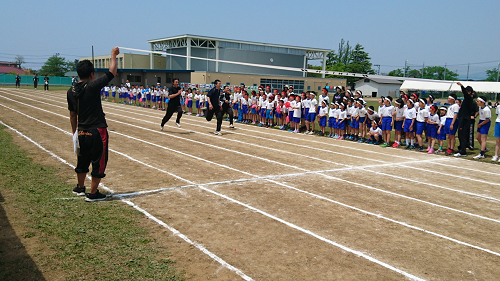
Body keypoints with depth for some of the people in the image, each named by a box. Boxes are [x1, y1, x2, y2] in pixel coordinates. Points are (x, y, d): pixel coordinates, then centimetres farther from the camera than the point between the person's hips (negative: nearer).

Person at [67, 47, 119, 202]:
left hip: (82, 132, 7)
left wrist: (75, 133, 20)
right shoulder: (93, 86, -15)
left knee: (82, 160, 23)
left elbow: (72, 115, 10)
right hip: (97, 131, -6)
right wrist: (113, 55, 6)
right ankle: (93, 193, 10)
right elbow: (112, 72, -7)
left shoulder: (71, 91, 3)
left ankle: (80, 187, 40)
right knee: (99, 162, 5)